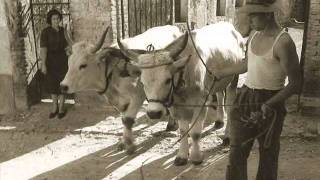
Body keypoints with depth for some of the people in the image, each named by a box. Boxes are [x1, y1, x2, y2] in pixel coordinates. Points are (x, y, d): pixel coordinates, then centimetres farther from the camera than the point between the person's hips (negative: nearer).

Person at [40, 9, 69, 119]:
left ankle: (61, 108, 16)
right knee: (52, 84, 9)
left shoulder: (63, 31, 3)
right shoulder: (46, 32, -9)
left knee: (61, 84, 3)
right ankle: (54, 107, 25)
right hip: (50, 61, -2)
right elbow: (43, 49, -15)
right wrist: (43, 64, -20)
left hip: (62, 60, 2)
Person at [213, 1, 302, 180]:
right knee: (237, 152, 8)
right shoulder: (254, 34, 5)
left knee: (268, 154, 11)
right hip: (245, 98, 7)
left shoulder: (283, 42, -18)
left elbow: (295, 83, -17)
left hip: (269, 102, -6)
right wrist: (221, 73, 28)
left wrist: (269, 104, -27)